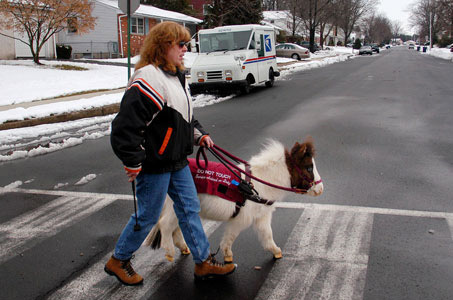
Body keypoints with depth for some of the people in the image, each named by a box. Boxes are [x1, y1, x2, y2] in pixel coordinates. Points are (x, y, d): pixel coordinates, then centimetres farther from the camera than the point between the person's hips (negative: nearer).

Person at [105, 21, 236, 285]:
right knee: (148, 216, 5)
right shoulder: (149, 79, -22)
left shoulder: (178, 77, 11)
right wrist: (133, 163, -21)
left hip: (177, 161, 10)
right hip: (154, 165, -9)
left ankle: (204, 262, 26)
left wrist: (199, 135, 10)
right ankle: (118, 261, 27)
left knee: (190, 208, 14)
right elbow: (126, 125, -25)